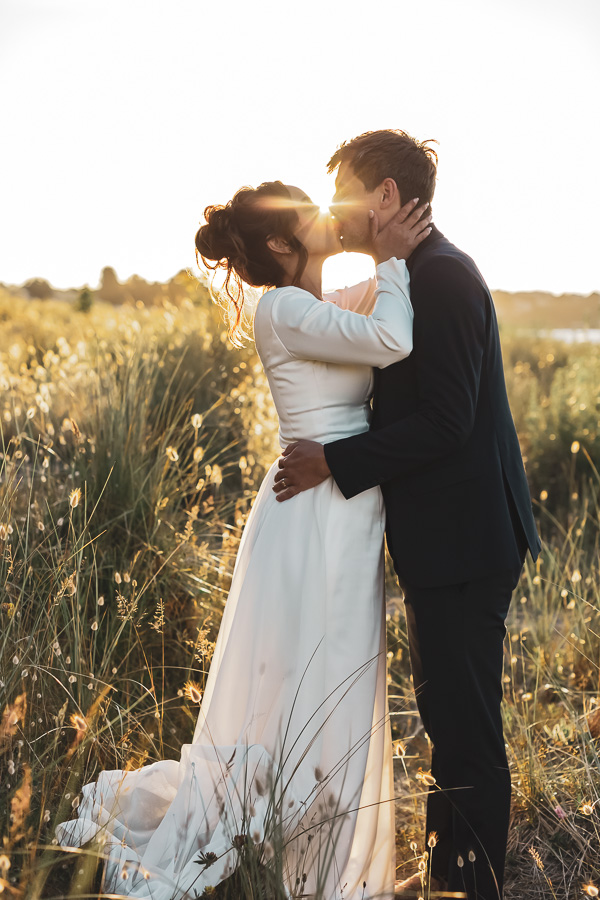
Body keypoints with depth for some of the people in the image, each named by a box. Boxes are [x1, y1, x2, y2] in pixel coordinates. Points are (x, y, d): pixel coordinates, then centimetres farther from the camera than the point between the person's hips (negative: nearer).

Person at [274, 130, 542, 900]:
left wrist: (334, 463, -19)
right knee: (446, 715, 19)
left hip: (463, 546, -10)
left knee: (464, 723, 0)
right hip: (445, 543, 10)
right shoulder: (415, 277, 14)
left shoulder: (442, 277, -17)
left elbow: (446, 420, -23)